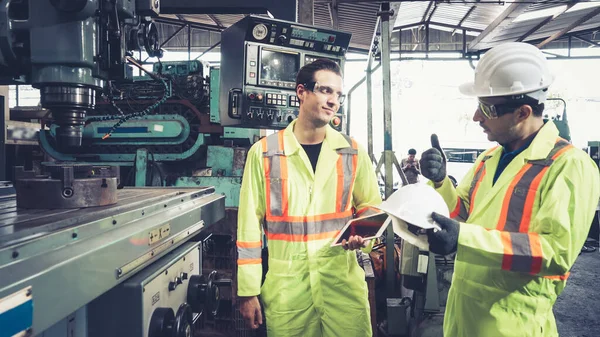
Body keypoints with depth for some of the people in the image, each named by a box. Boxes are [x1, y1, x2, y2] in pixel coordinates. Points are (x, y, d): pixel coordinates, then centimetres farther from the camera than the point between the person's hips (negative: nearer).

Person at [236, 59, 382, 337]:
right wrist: (247, 291, -1)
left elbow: (371, 206, 14)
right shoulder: (264, 152, -3)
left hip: (343, 282, 2)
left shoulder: (352, 152, 3)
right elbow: (249, 224, -1)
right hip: (285, 287, -1)